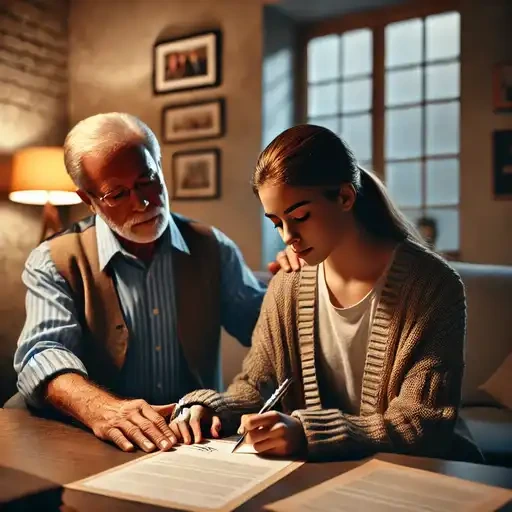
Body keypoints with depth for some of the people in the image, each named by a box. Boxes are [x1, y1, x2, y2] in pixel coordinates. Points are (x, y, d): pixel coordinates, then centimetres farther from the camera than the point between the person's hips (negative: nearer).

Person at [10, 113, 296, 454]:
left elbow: (263, 326, 12)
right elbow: (45, 353, -14)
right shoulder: (54, 263, 0)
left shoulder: (211, 249, 7)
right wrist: (101, 408, -33)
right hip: (104, 447, 1)